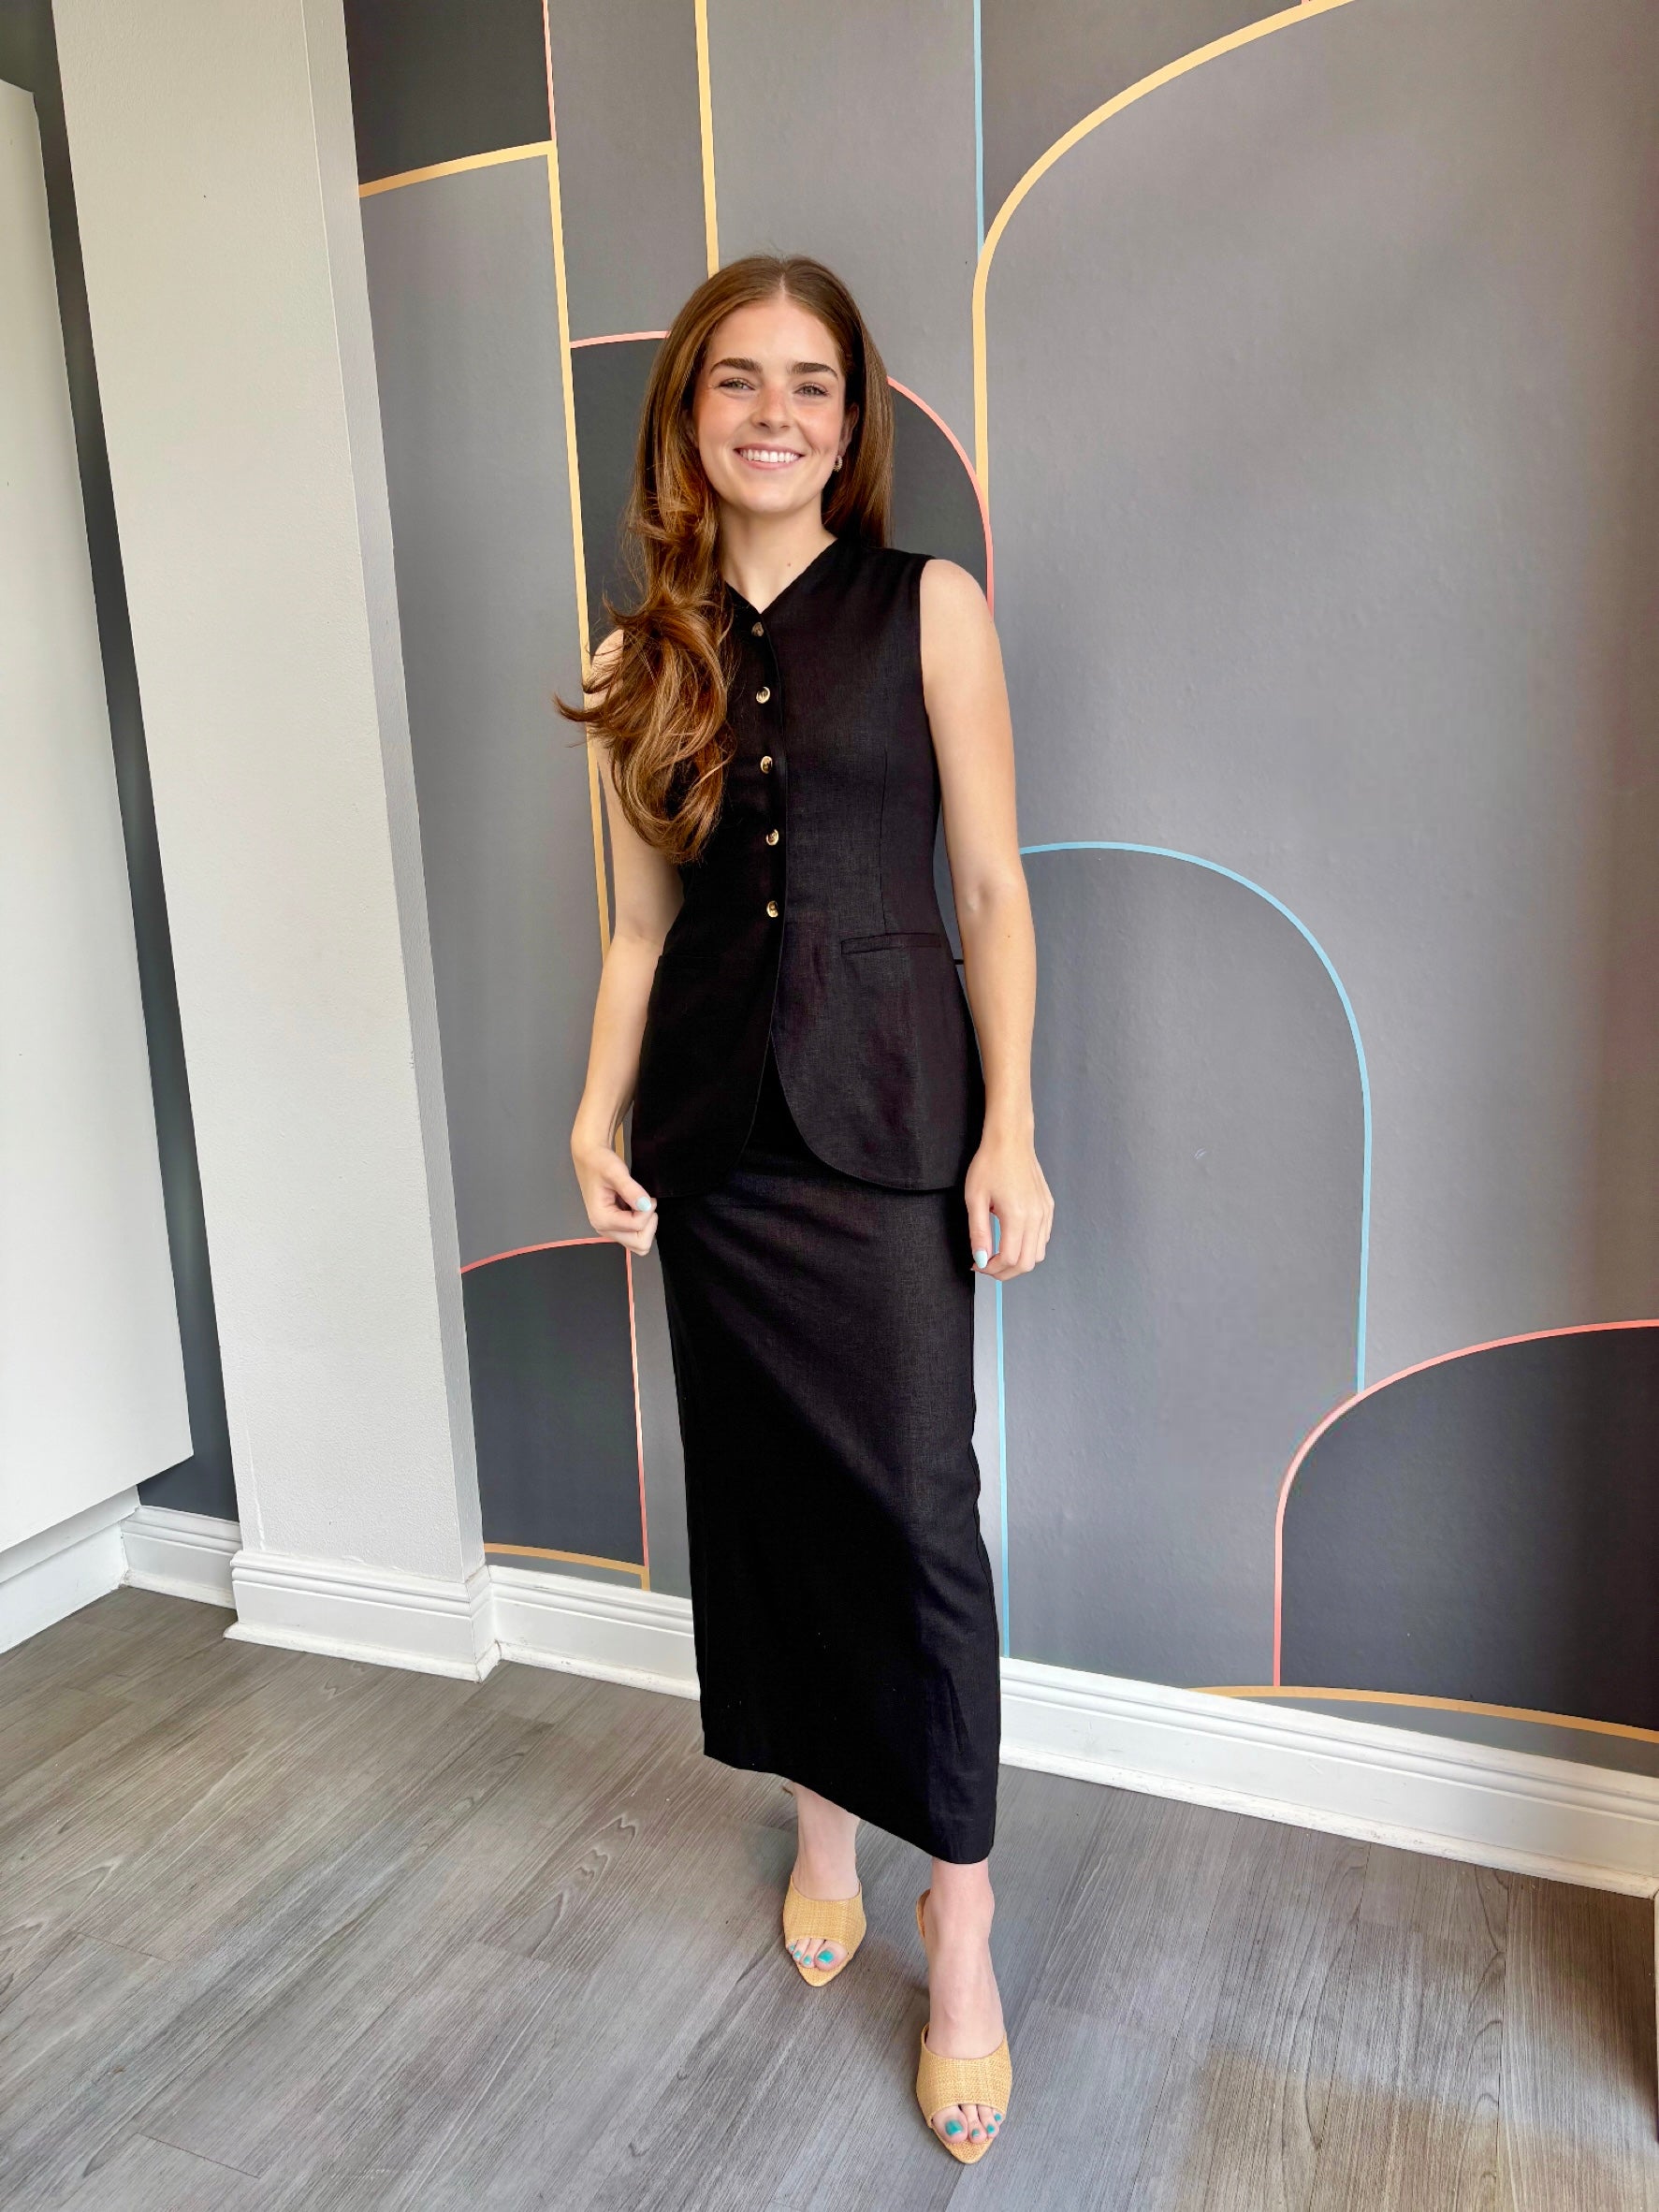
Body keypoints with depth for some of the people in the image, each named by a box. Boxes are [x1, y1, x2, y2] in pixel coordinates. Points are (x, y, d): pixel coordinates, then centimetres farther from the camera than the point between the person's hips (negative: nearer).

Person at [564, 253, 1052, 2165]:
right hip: (711, 1112, 4)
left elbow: (991, 886, -3)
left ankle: (960, 1934, 16)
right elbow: (639, 921, 10)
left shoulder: (928, 605, 1)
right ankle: (824, 1827, 35)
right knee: (762, 1485, 12)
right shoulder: (646, 651, 10)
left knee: (918, 1505, -3)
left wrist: (1010, 1127, -9)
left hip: (886, 1105, -3)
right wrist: (595, 1116, -2)